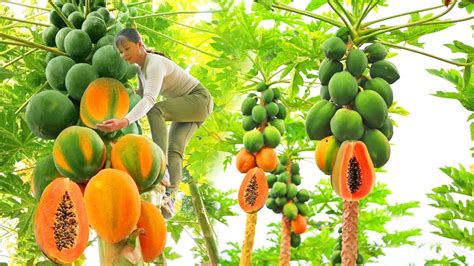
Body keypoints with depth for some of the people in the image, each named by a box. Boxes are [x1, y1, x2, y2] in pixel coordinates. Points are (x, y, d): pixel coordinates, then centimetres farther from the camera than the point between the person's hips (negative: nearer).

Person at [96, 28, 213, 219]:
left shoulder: (155, 64, -27)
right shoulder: (140, 66, 3)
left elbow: (150, 100, -43)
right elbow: (141, 95, 17)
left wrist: (124, 122, -57)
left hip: (199, 99, -9)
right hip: (183, 106, 9)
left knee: (155, 111, -34)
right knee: (174, 149, -16)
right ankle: (170, 196, -34)